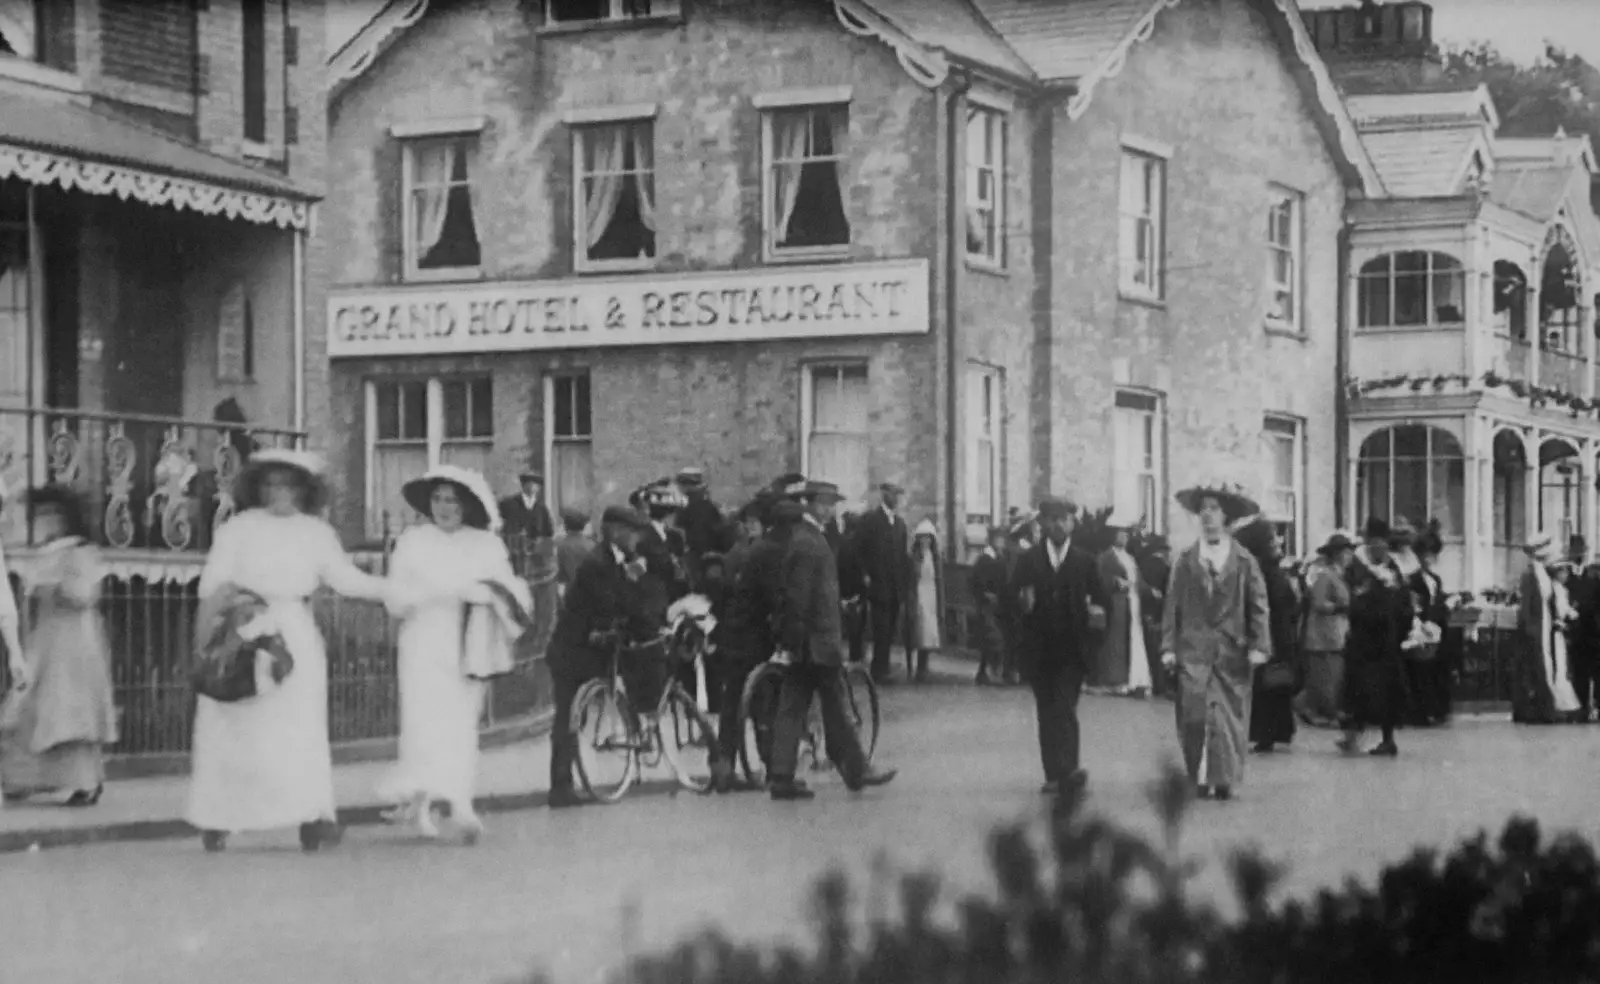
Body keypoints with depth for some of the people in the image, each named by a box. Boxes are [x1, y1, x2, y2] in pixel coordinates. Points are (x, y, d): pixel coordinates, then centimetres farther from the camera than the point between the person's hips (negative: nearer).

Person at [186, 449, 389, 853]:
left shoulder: (317, 533, 13)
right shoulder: (238, 528, 6)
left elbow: (346, 578, 16)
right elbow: (213, 583, 3)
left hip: (295, 633, 1)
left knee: (303, 723, -9)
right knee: (232, 727, -1)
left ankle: (313, 817, -14)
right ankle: (216, 820, 9)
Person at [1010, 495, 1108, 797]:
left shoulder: (1085, 561, 6)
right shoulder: (1028, 561, 7)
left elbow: (1102, 599, 6)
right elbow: (1012, 598, 3)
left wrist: (1096, 611, -15)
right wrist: (1023, 604, -19)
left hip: (1072, 650, -2)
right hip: (1039, 649, 2)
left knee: (1064, 708, -14)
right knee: (1046, 712, 5)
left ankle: (1068, 770, -20)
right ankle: (1053, 775, 10)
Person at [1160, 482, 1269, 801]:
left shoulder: (1244, 562, 5)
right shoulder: (1185, 560, 9)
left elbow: (1258, 606, 3)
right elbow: (1172, 605, 7)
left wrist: (1258, 646, -6)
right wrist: (1169, 646, 0)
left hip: (1231, 652, -1)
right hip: (1193, 651, 1)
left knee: (1228, 716, -3)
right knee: (1194, 715, -5)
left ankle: (1224, 780, 2)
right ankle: (1201, 778, 6)